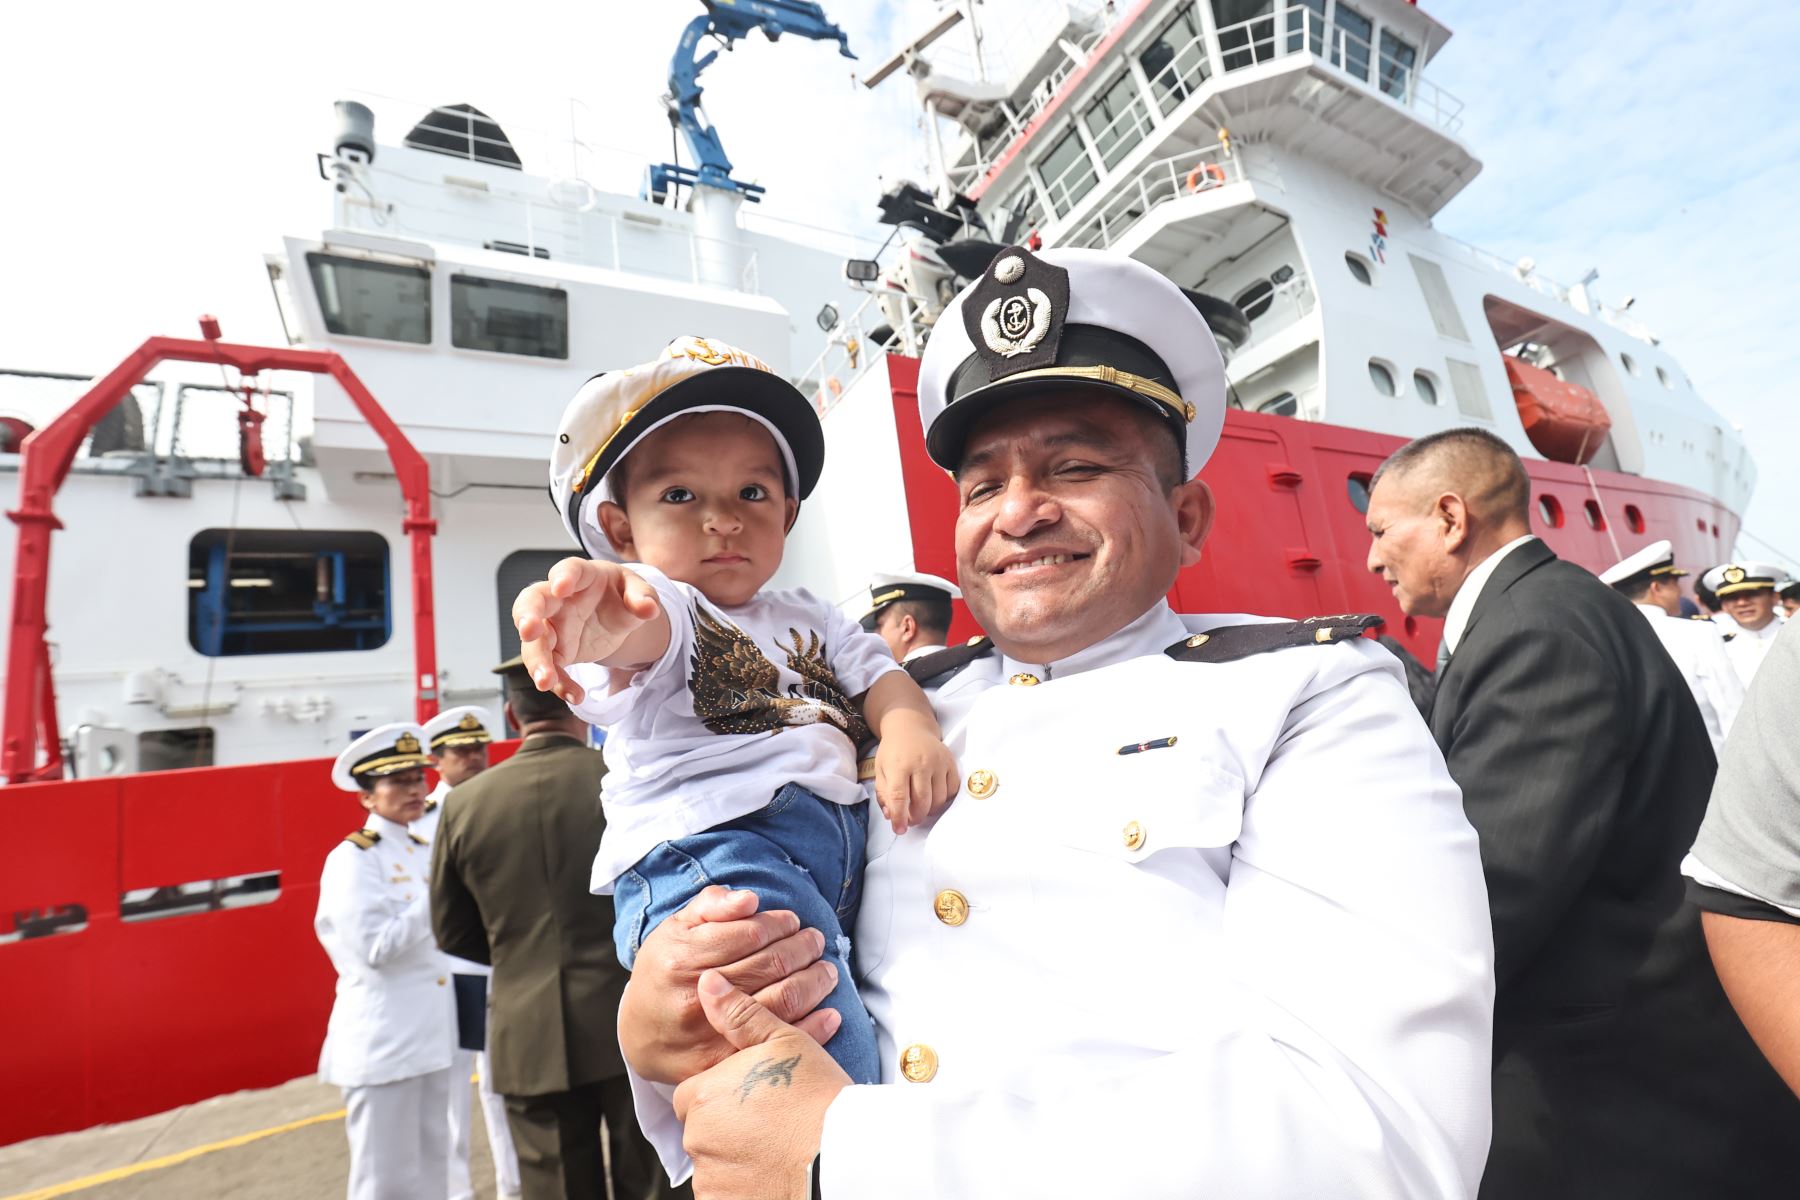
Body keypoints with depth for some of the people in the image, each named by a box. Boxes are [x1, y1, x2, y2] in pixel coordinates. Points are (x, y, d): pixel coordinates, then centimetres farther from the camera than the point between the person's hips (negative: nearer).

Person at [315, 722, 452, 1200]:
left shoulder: (425, 850, 9)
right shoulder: (351, 858, -13)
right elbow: (375, 947, -22)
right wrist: (439, 895, -22)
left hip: (430, 1032, 7)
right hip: (382, 1040, -7)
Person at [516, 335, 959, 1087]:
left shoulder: (811, 619, 27)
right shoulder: (659, 604, 4)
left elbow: (876, 671, 14)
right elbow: (647, 626, -19)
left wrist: (910, 732, -10)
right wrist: (601, 619, -45)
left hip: (845, 838, 7)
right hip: (707, 837, -7)